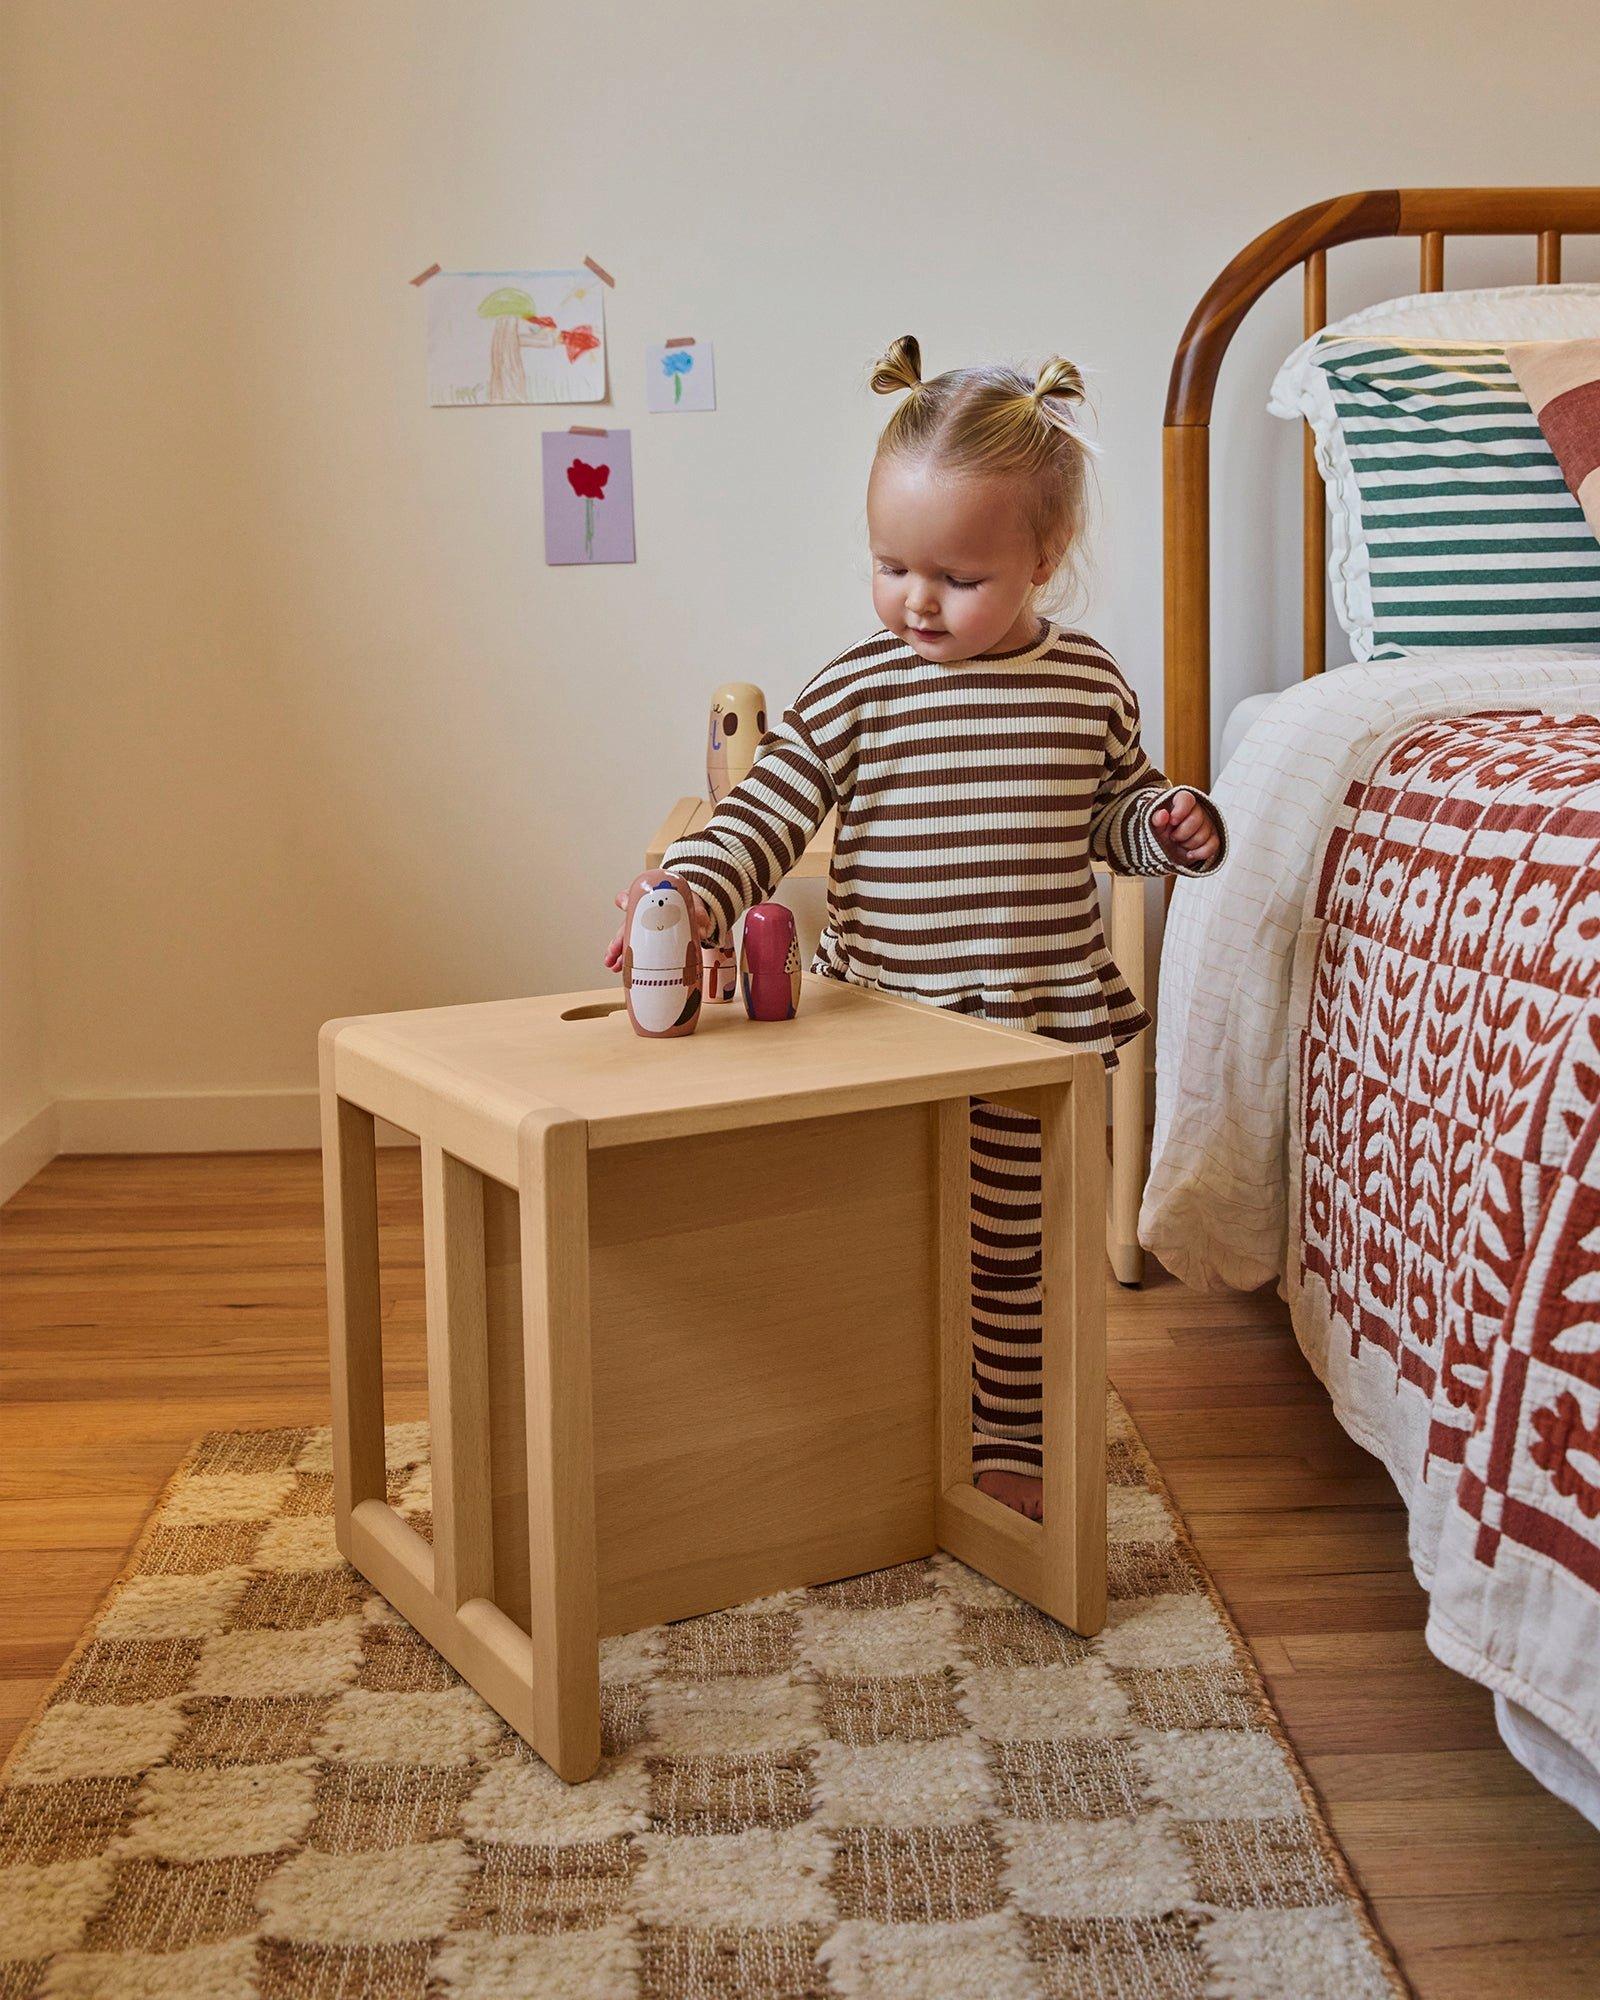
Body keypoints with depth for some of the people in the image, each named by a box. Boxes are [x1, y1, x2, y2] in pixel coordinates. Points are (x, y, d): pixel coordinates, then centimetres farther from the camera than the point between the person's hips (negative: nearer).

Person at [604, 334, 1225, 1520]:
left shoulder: (1089, 686, 2)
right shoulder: (856, 694, -6)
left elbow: (1116, 811, 17)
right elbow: (764, 818, -9)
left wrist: (1174, 826, -4)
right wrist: (689, 898, -26)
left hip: (1042, 1031, 1)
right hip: (883, 1024, 0)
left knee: (1012, 1248, 11)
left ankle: (1011, 1442, 28)